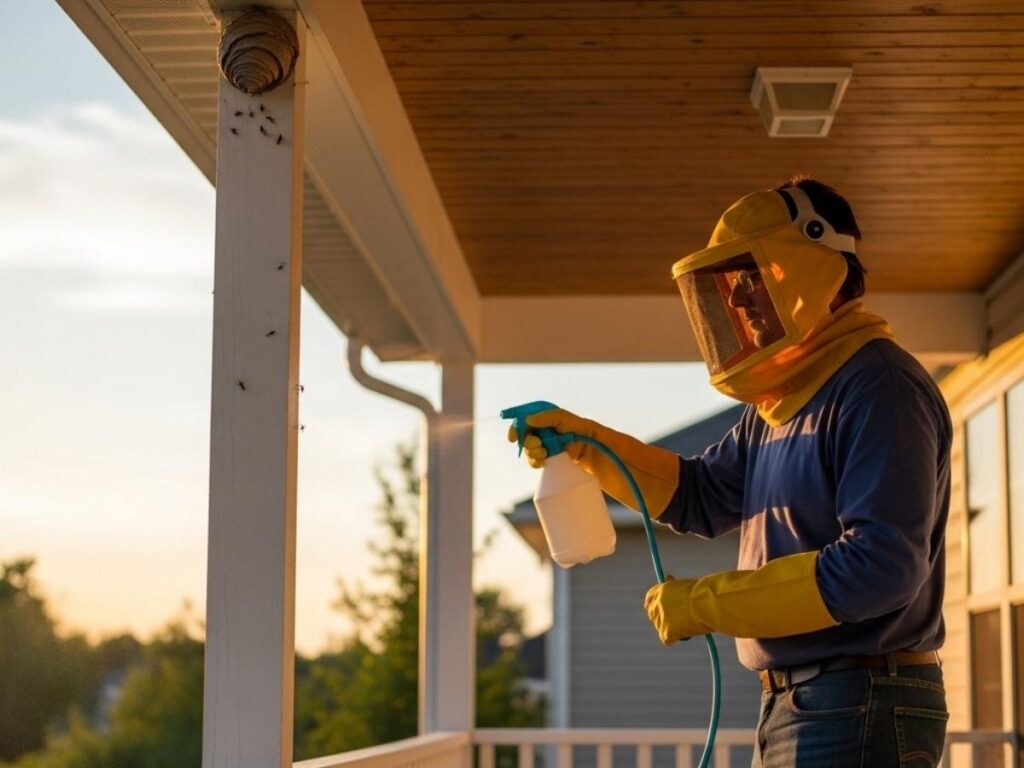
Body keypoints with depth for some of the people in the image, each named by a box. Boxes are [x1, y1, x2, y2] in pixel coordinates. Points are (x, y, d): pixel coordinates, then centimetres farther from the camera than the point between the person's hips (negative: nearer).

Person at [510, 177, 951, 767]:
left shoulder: (878, 389, -16)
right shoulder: (780, 405, 16)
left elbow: (882, 564, -24)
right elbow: (701, 499, 25)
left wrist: (706, 602, -18)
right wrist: (584, 442, 10)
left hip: (860, 715, -9)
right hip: (793, 708, 9)